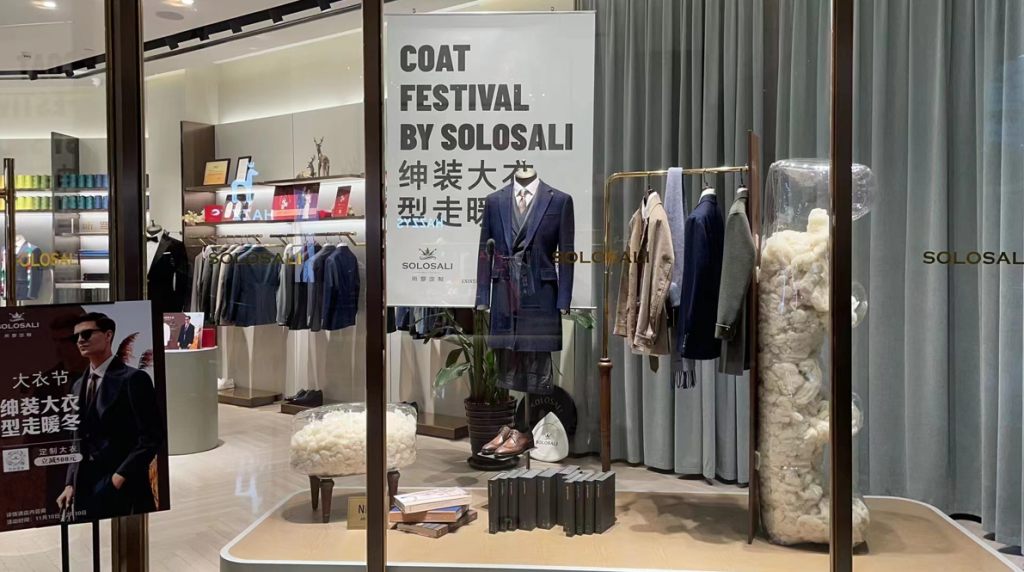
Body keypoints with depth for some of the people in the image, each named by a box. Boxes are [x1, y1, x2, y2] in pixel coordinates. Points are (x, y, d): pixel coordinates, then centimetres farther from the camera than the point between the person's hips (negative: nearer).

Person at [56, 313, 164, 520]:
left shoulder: (133, 379, -8)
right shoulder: (78, 386, 16)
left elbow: (152, 436, -13)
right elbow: (78, 442, 18)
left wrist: (121, 475, -16)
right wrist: (70, 483, 8)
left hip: (123, 491, -7)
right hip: (85, 490, 7)